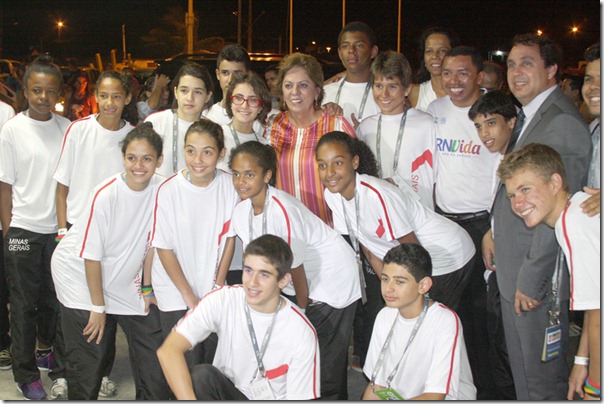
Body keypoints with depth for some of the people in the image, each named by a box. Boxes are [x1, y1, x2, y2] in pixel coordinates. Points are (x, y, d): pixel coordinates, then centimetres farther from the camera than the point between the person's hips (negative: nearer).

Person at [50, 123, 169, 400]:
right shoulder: (105, 195, -23)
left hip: (122, 282, 5)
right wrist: (98, 307, -11)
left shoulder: (161, 189, -10)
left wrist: (147, 288, 4)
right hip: (80, 276, -4)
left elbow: (151, 242, 2)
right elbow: (92, 256, -17)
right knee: (88, 366, -4)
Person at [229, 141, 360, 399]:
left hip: (332, 283, -7)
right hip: (297, 284, 7)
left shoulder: (282, 210, -30)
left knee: (327, 367, -3)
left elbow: (296, 269, -20)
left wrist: (302, 313, -8)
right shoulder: (241, 211, -6)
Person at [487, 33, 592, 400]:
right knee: (521, 367, 20)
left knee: (543, 377, 4)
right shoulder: (528, 115, 14)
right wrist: (495, 229, 8)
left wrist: (531, 279, -20)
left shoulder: (563, 122, -19)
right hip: (513, 268, 10)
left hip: (539, 273, -10)